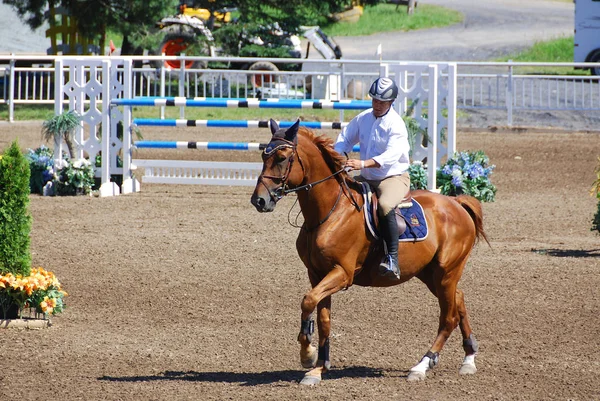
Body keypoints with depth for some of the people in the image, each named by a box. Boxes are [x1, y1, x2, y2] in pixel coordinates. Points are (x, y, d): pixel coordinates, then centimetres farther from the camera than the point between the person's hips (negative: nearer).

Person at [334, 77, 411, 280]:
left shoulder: (396, 124, -15)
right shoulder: (363, 119, 5)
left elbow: (392, 154, -29)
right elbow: (345, 140, 15)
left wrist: (363, 164, -42)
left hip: (394, 177, -8)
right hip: (367, 179, 8)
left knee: (385, 206, -37)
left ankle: (392, 258, -36)